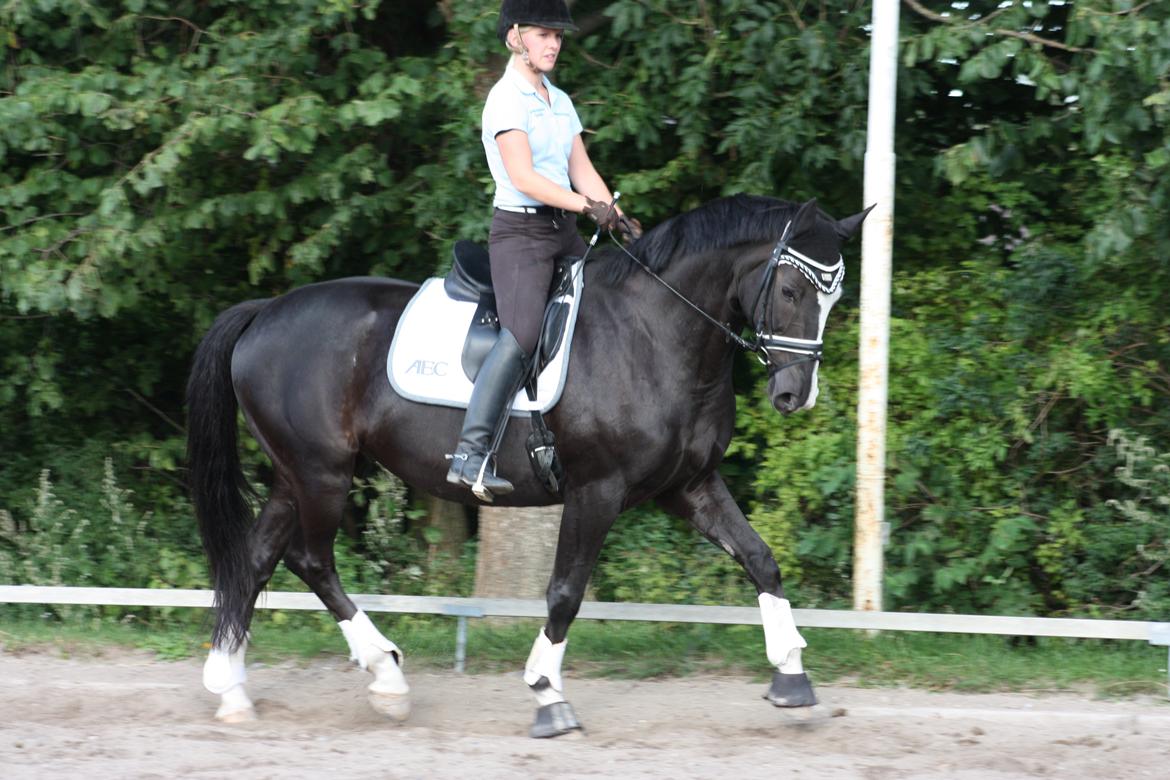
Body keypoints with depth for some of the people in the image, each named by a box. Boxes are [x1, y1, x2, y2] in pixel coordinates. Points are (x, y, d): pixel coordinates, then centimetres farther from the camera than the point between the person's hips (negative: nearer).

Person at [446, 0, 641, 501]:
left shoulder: (560, 102, 17)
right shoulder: (506, 99, -9)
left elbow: (582, 172, 14)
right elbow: (523, 177, -18)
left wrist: (621, 222, 0)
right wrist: (590, 208, -23)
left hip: (563, 233, 9)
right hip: (520, 232, -9)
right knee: (521, 334, -24)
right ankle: (470, 453, -28)